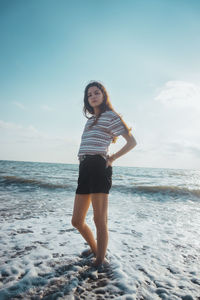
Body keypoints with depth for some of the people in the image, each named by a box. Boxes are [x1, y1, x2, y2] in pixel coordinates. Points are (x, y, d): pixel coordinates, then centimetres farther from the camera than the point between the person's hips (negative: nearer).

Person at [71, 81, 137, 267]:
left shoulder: (110, 115, 3)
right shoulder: (91, 119, 25)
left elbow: (132, 142, 0)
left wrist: (112, 158, -4)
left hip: (99, 167, -8)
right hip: (84, 168, 8)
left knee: (100, 220, -1)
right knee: (77, 221, 13)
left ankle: (100, 261, 16)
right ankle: (94, 249, 36)